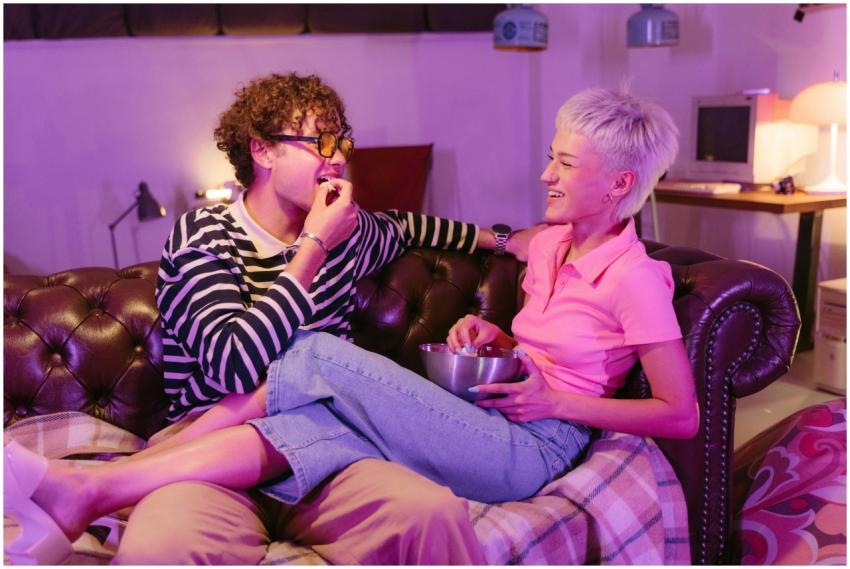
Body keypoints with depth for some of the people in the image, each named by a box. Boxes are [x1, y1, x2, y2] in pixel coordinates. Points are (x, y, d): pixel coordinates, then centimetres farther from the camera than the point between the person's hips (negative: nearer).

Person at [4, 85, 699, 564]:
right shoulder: (552, 243, 15)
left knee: (323, 355, -25)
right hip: (484, 426, 7)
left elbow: (683, 416, -7)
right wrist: (488, 335, 6)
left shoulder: (635, 278, -8)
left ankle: (95, 484, -20)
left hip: (531, 450, -7)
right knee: (298, 427, -21)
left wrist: (559, 402, -12)